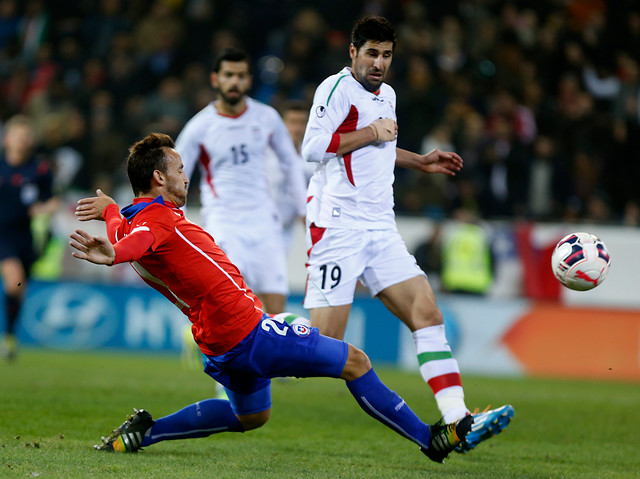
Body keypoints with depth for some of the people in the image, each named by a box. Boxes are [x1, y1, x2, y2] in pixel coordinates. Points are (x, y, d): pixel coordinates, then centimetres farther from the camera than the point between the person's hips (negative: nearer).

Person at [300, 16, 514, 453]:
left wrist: (420, 162, 30)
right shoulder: (338, 88, -7)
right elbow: (313, 148, -17)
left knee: (427, 313, -6)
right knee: (324, 341, -11)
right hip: (338, 226, -8)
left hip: (380, 228, 8)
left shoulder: (387, 95, 20)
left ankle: (458, 421, -13)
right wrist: (370, 132, -14)